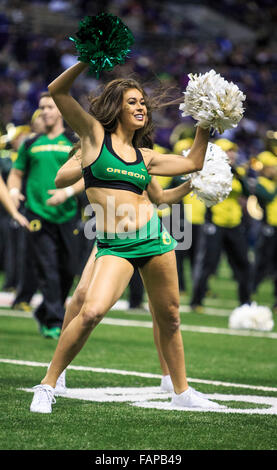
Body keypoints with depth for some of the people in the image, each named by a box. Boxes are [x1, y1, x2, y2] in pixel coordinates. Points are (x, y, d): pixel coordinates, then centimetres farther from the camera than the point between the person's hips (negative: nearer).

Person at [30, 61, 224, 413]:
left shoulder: (144, 156, 15)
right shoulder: (95, 135, 4)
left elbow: (193, 163, 26)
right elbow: (58, 92, -4)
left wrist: (205, 123, 21)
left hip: (154, 238, 5)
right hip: (114, 247, -5)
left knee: (169, 318, 11)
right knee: (92, 311, -23)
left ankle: (181, 392, 28)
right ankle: (47, 386, -9)